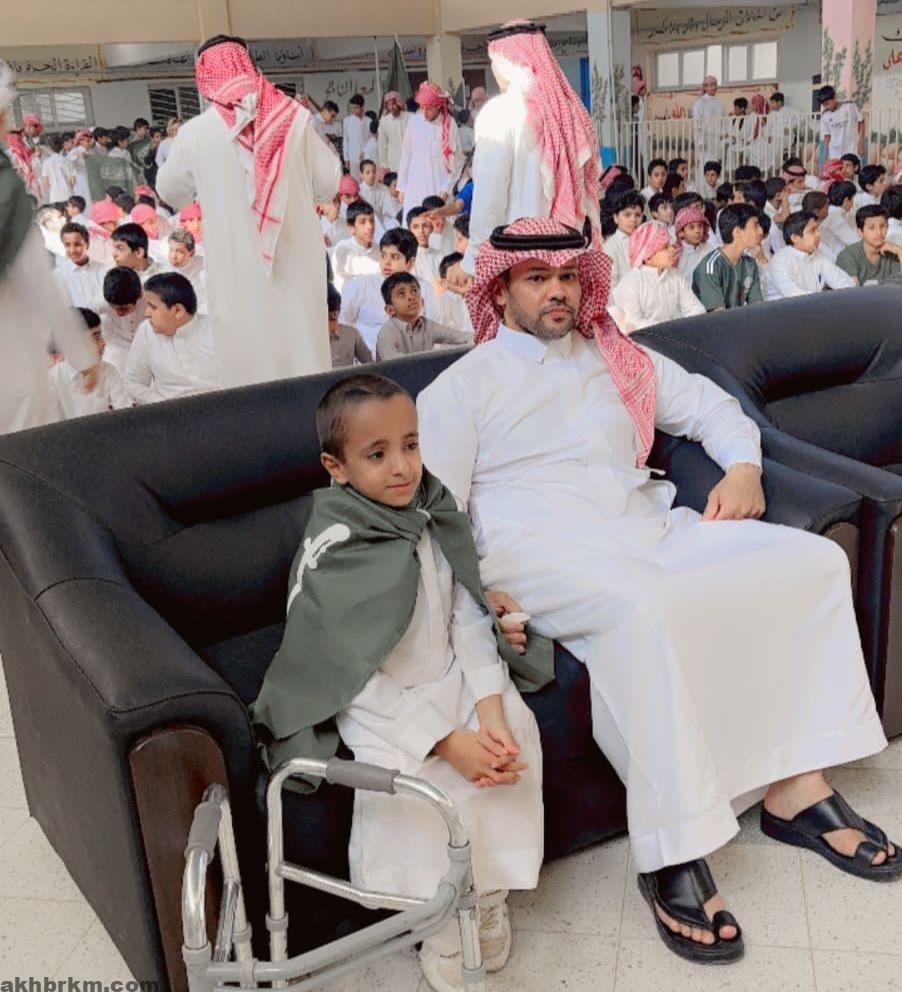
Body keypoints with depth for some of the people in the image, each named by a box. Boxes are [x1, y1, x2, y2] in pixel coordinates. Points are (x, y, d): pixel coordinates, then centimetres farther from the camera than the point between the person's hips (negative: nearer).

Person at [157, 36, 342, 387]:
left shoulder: (196, 133, -5)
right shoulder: (294, 117, -4)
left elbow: (171, 192, 11)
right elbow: (329, 183, 4)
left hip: (238, 273, -1)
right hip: (296, 262, 2)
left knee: (250, 366, 6)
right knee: (306, 356, 11)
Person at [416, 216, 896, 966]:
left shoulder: (617, 359, 22)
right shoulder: (462, 388, 7)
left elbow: (707, 404, 27)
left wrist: (744, 467, 5)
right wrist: (483, 596, -16)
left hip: (651, 529, 6)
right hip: (546, 552, -6)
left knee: (814, 560, -12)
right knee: (645, 610, -39)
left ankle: (796, 790, -9)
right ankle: (673, 855, -28)